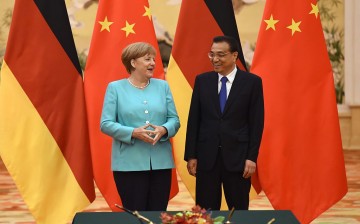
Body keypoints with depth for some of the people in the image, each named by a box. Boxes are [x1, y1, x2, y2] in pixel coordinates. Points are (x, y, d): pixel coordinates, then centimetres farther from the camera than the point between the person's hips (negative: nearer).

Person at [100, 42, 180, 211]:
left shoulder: (162, 86, 11)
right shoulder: (115, 88, 2)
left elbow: (174, 119, 9)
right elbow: (106, 124, -4)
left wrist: (163, 130, -14)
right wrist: (133, 133, -19)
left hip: (160, 162, 3)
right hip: (129, 163, -3)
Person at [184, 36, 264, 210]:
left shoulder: (252, 82, -1)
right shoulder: (202, 80, 5)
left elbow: (256, 123, -2)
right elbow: (193, 120, 6)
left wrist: (252, 157, -7)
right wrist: (191, 156, 2)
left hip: (237, 156, -2)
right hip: (207, 156, 2)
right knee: (206, 212, 5)